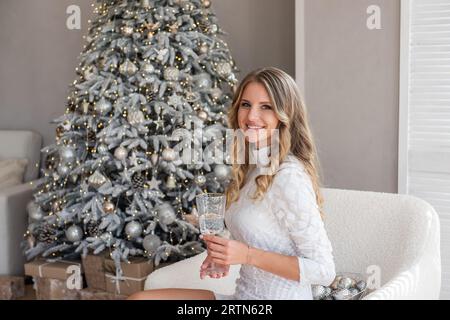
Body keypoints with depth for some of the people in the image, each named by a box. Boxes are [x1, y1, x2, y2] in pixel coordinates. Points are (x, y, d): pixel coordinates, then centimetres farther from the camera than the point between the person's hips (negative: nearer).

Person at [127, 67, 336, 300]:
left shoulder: (289, 176, -20)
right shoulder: (252, 168, 7)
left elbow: (324, 270, -20)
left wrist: (248, 255, -22)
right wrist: (227, 254, -1)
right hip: (244, 293, 8)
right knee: (140, 297, -3)